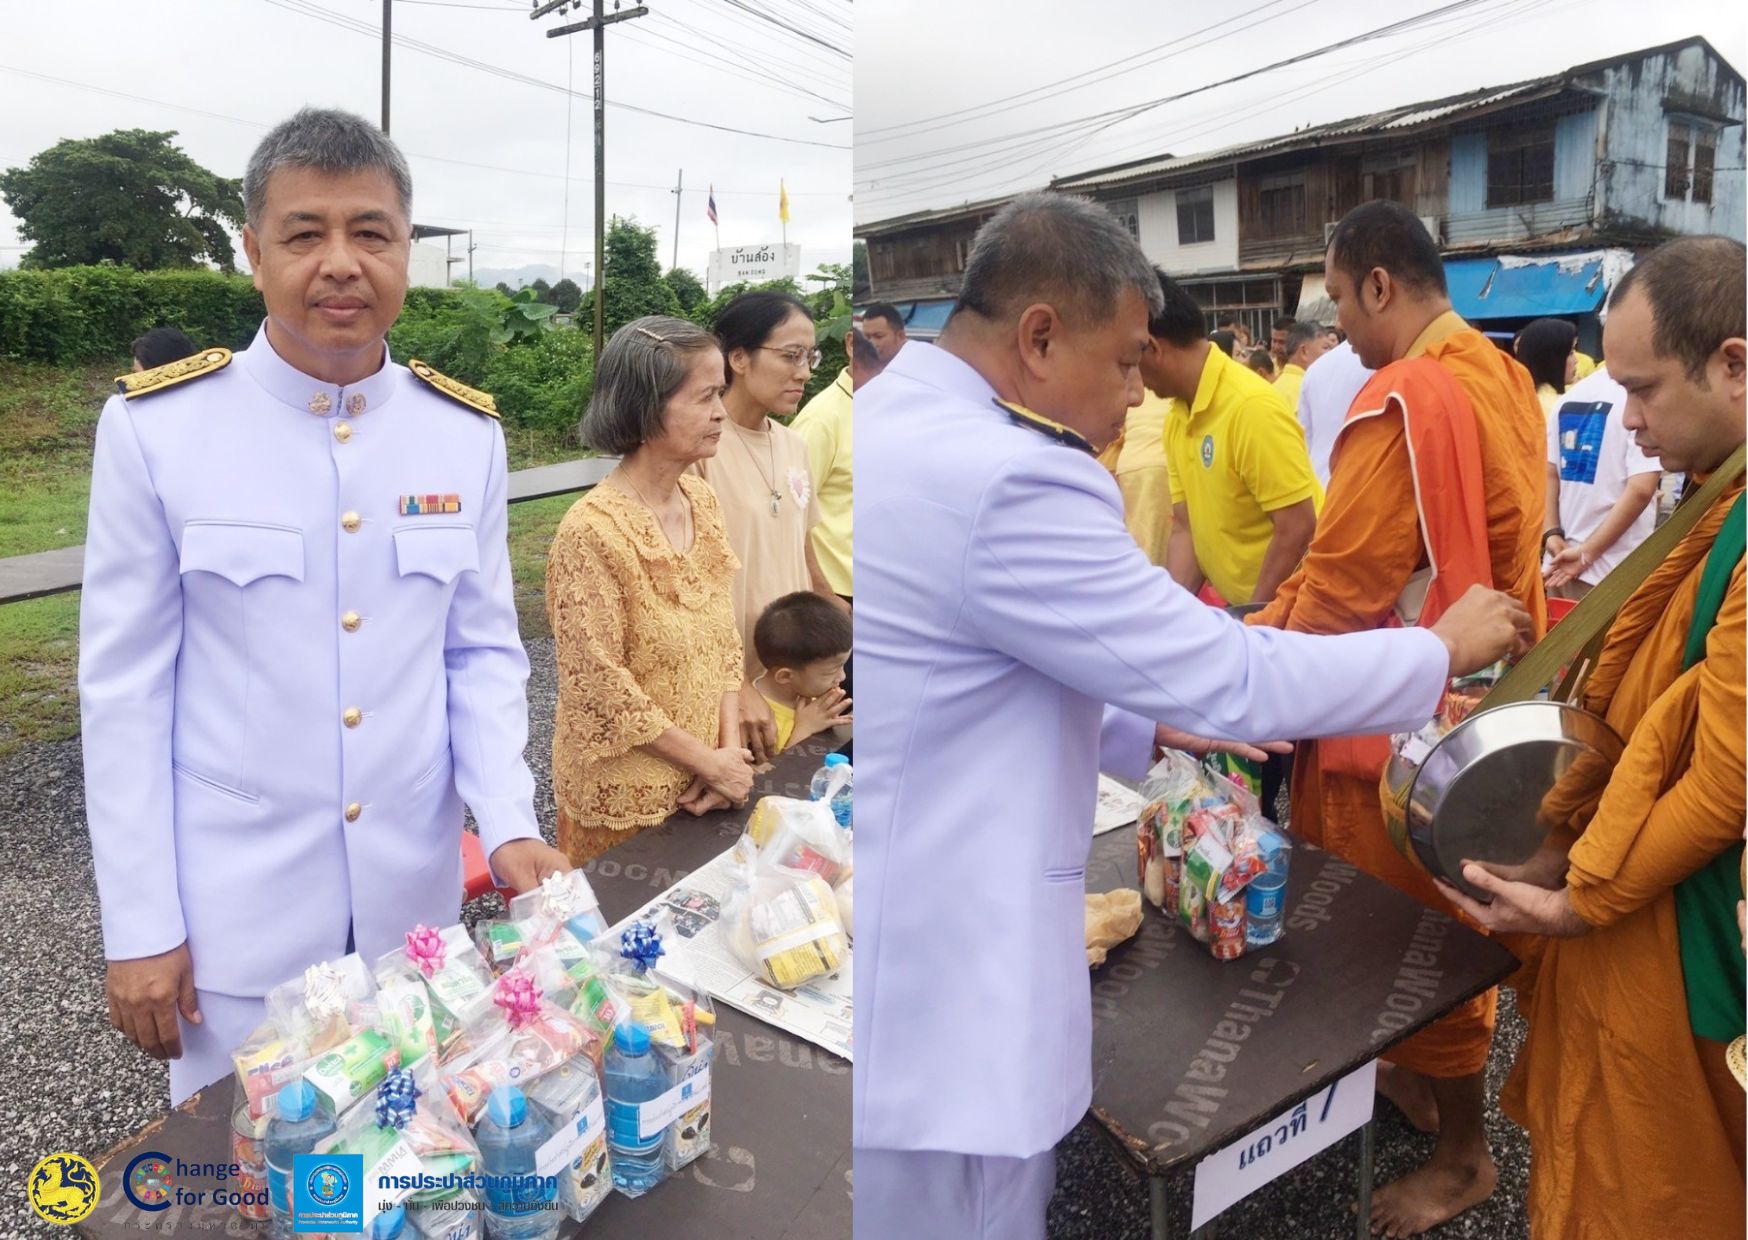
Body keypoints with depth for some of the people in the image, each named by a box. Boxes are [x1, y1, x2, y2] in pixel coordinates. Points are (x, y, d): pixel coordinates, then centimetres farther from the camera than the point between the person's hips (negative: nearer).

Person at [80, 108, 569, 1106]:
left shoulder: (467, 433, -1)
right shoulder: (157, 428, -9)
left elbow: (483, 653, 4)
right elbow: (125, 686, -5)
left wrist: (510, 824, -11)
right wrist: (140, 926, -5)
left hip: (416, 901, 3)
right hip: (236, 914, -2)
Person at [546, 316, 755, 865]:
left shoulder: (703, 501, 0)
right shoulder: (593, 531, -22)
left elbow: (725, 639, 6)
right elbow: (602, 690, -21)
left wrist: (731, 750, -5)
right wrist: (711, 763, -14)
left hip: (701, 785, 7)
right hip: (626, 798, -6)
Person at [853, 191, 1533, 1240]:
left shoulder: (892, 426, 5)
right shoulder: (1007, 478, -24)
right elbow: (1232, 676, -17)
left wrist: (1149, 723, 12)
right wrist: (1444, 651, -1)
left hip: (905, 950, 9)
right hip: (939, 1001, -9)